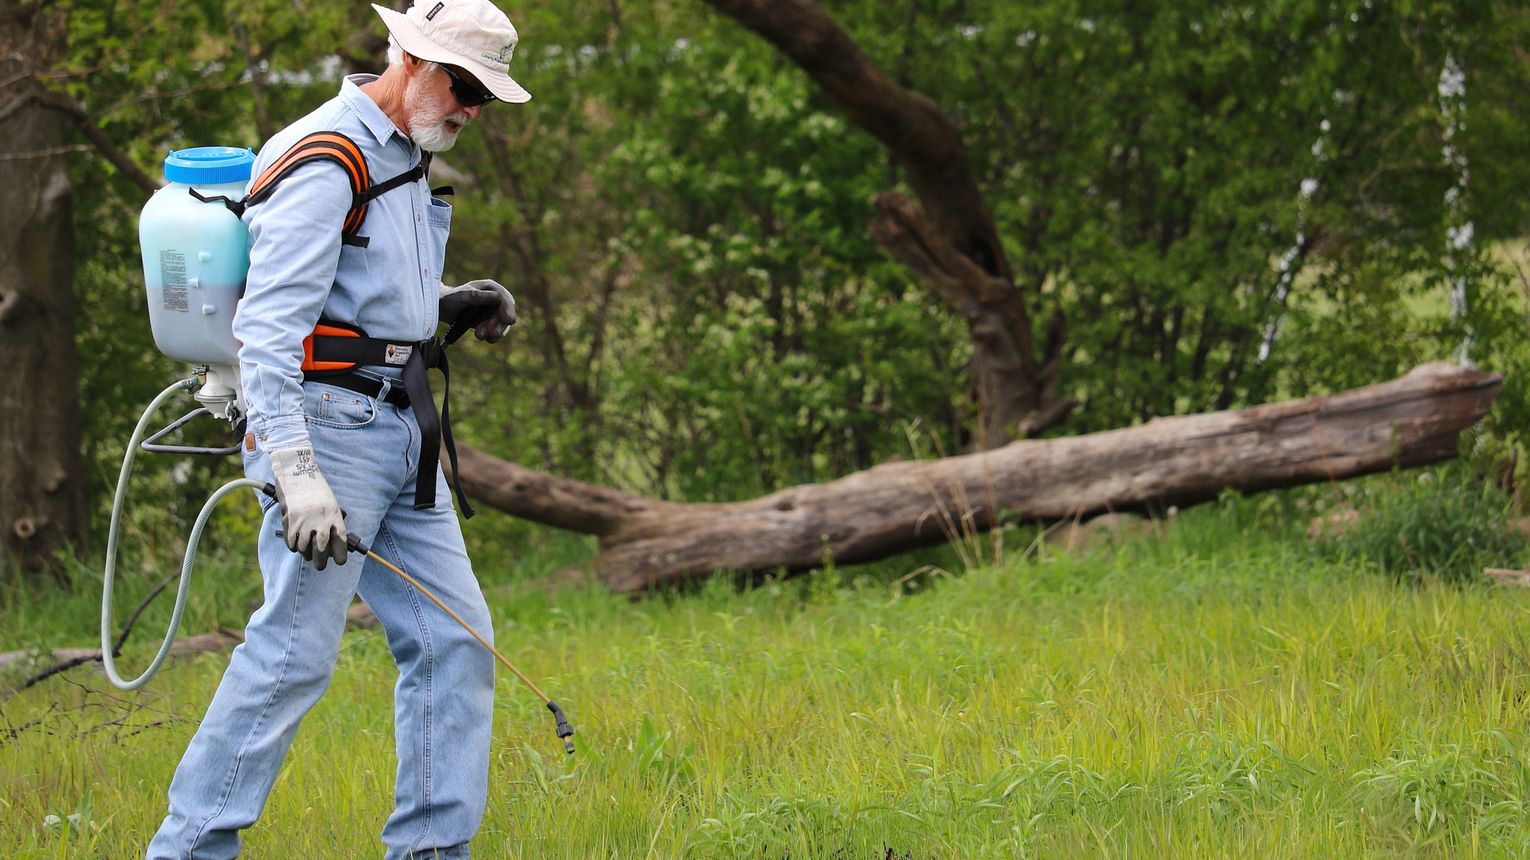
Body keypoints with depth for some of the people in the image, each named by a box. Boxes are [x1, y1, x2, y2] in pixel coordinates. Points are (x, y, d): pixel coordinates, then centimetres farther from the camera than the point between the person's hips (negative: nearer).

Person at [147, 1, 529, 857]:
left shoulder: (406, 159, 17)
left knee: (454, 640, 5)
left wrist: (446, 303, 10)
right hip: (328, 425, -10)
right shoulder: (325, 164, -14)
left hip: (402, 432, 10)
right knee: (295, 651, -11)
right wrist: (294, 469, -30)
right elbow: (269, 322, -22)